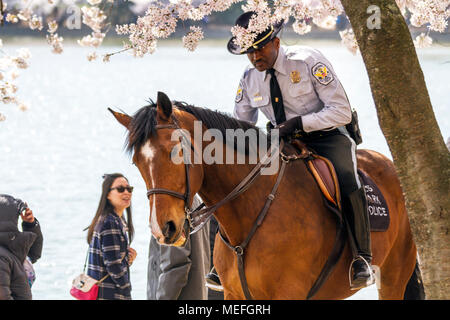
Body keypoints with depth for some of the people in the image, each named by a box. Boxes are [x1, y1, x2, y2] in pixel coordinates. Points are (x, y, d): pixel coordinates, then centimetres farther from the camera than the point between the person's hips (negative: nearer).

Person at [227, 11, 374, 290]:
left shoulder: (308, 62, -14)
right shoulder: (249, 79, 1)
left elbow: (341, 111, -17)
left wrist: (299, 123, -27)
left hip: (327, 136, -5)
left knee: (347, 181, -34)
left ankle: (361, 260, -25)